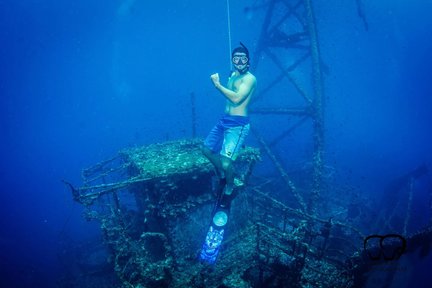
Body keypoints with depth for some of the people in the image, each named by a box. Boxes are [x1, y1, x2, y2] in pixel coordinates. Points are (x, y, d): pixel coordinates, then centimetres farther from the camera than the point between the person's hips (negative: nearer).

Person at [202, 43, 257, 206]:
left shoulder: (249, 78, -13)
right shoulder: (233, 75, 13)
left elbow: (236, 98, -27)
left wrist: (217, 85, -23)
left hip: (238, 125, -9)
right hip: (224, 120, 9)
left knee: (225, 163, -17)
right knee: (207, 149, 17)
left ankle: (229, 189, 12)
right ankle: (222, 176, 38)